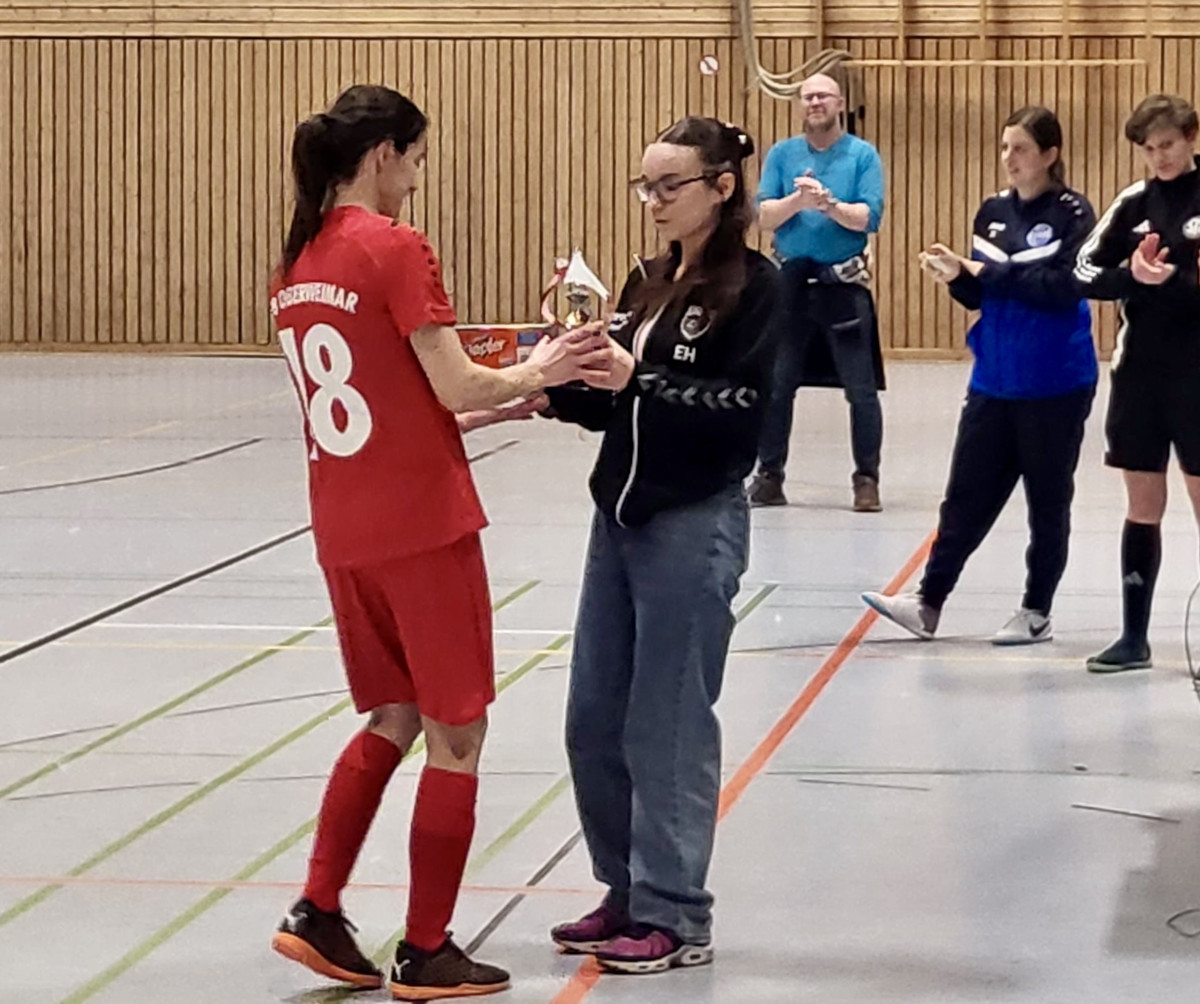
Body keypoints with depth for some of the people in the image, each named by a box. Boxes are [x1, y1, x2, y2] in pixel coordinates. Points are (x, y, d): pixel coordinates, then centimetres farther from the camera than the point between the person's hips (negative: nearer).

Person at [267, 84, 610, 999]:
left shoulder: (300, 264, 9)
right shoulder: (396, 250, -14)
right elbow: (458, 388, -14)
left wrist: (510, 394, 16)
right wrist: (536, 373, 4)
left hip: (344, 530, 8)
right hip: (423, 525, -7)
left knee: (394, 719, 21)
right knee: (456, 733, 5)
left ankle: (318, 914, 16)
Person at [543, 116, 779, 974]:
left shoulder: (753, 285, -8)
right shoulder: (649, 284, 14)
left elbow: (739, 410, -17)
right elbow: (609, 407, 14)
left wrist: (634, 378, -23)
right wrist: (549, 386, -3)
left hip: (695, 525, -8)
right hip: (620, 516, 8)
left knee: (668, 725, -3)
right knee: (593, 721, 11)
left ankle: (675, 916, 6)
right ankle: (629, 893, 24)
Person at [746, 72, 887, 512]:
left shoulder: (863, 155, 1)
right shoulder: (782, 154, 8)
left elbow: (870, 217, -8)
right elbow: (764, 217, 0)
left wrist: (829, 204, -21)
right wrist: (797, 200, -17)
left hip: (844, 283, -2)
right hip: (791, 280, 2)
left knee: (861, 389, -2)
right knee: (776, 385, 6)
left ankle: (867, 479, 6)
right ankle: (769, 474, 15)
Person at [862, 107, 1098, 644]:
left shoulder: (1072, 214, -9)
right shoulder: (993, 211, 8)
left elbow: (1065, 288, -20)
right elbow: (980, 295, 11)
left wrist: (995, 271, -19)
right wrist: (957, 276, -9)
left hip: (1055, 383, -5)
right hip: (994, 380, 5)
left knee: (1048, 499, 7)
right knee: (967, 496, 7)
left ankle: (1036, 613, 16)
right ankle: (928, 603, 11)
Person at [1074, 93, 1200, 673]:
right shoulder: (1135, 203, 6)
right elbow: (1085, 272, 3)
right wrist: (1131, 277, -14)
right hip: (1138, 371, 4)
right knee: (1143, 506, 10)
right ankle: (1134, 638, 17)